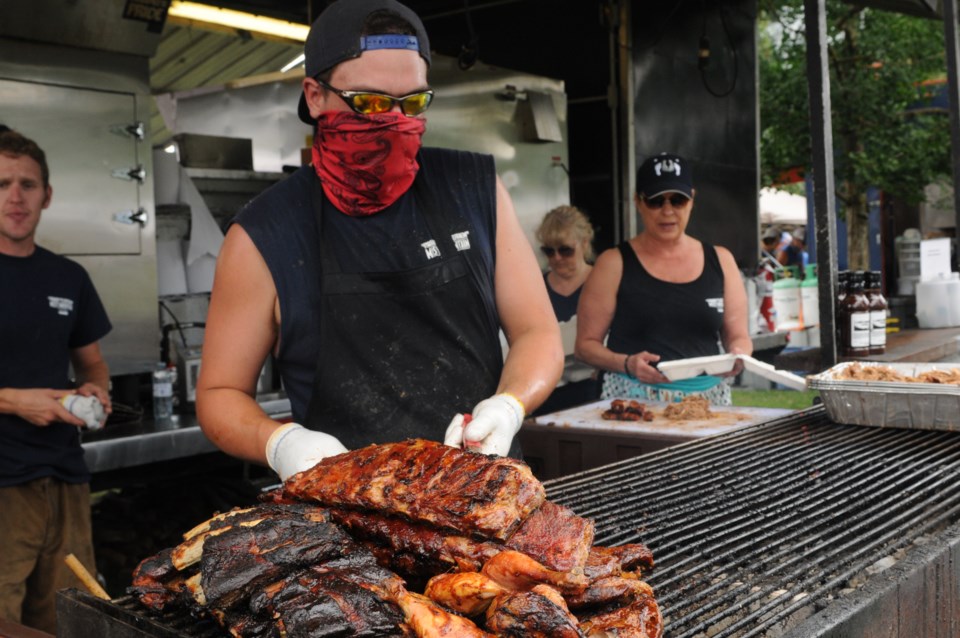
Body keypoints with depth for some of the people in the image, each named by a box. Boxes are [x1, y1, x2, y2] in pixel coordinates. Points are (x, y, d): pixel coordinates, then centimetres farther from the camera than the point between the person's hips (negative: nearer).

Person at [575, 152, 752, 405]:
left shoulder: (720, 260, 12)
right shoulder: (615, 264, 2)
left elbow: (738, 336, 18)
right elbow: (586, 343, 3)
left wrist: (738, 354, -4)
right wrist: (626, 363, -14)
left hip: (708, 397, 3)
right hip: (634, 399, -3)